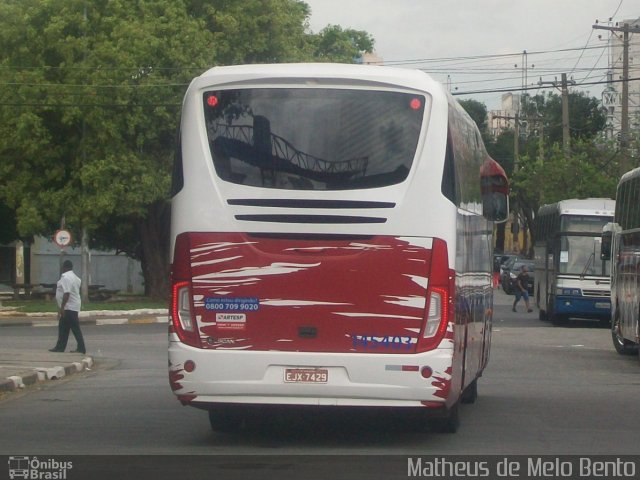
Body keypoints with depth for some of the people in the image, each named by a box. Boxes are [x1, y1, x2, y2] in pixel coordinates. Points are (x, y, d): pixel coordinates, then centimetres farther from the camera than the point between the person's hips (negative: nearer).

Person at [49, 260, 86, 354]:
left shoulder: (66, 278, -18)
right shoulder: (73, 277, 15)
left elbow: (66, 293, -26)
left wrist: (62, 307, -25)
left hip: (69, 307, -11)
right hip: (70, 308, 11)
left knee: (75, 328, -7)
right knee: (63, 328, 14)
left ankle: (81, 348, -6)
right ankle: (60, 347, 18)